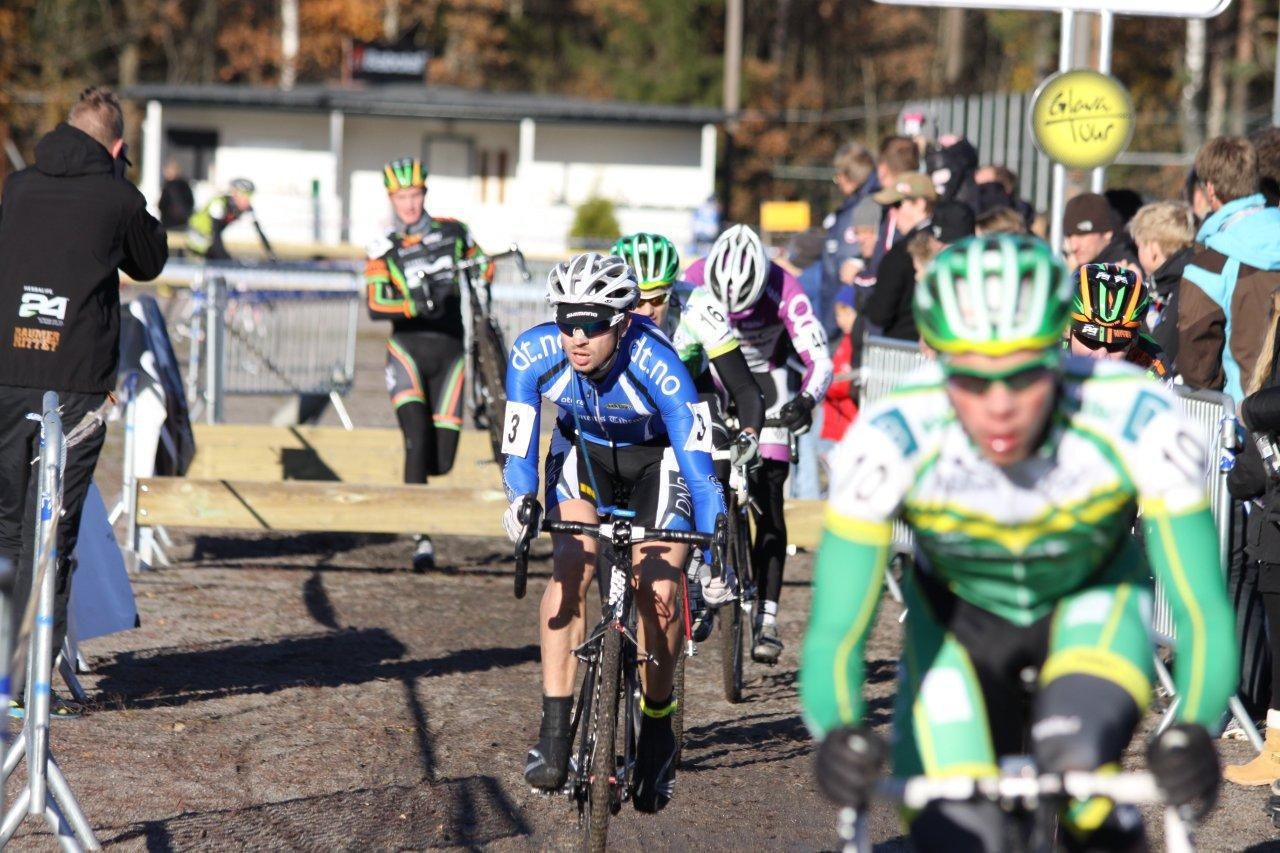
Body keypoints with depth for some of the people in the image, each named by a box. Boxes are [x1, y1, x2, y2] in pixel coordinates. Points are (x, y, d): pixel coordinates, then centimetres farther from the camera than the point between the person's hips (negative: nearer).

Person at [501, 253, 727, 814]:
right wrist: (520, 503, -42)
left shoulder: (657, 364, -37)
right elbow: (519, 442, -22)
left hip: (656, 457, -2)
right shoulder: (534, 353, -29)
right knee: (570, 569, -23)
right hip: (583, 449, 2)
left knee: (659, 593, -18)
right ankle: (553, 734, -20)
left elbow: (697, 462, -37)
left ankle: (657, 731, 6)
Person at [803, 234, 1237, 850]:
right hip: (958, 615, 1)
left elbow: (1203, 613, -32)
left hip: (1090, 604, -1)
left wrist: (1193, 731, -50)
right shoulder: (888, 441, -34)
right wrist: (839, 735, -52)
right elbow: (835, 635, -32)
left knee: (1076, 764, -30)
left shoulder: (1140, 423, -35)